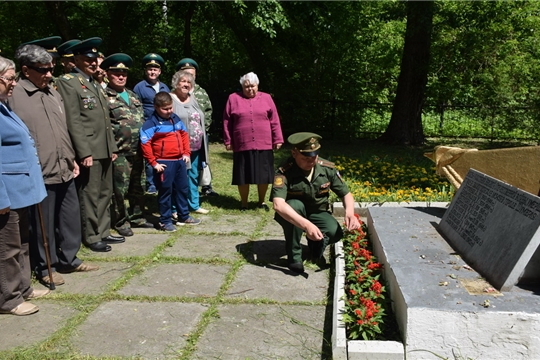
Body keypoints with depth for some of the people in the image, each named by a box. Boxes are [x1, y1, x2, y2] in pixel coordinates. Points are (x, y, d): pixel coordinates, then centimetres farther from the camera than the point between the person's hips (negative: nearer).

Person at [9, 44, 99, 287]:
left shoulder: (52, 92, 14)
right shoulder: (15, 95, -10)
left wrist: (71, 158, 18)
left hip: (64, 169, 7)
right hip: (39, 173, -7)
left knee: (70, 216, 15)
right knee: (42, 223, 5)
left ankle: (69, 259, 31)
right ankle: (45, 268, 22)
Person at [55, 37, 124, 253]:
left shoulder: (95, 84, 19)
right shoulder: (68, 82, -7)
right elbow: (73, 121, -15)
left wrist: (112, 147, 16)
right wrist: (84, 152, -20)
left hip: (104, 150, 8)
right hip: (89, 151, -8)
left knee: (105, 194, 14)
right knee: (90, 196, 1)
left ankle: (103, 232, 26)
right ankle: (91, 237, 13)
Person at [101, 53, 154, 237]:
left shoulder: (132, 95, 16)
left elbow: (142, 119, 20)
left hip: (138, 150, 7)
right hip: (119, 152, -7)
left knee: (137, 186, 15)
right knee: (120, 188, 0)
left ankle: (137, 216, 28)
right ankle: (121, 221, 13)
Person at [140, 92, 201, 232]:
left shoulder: (175, 118, 8)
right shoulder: (152, 123, -12)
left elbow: (184, 134, 18)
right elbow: (145, 143, -15)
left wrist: (186, 153, 10)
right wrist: (153, 163, -14)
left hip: (180, 160, 7)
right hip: (164, 163, -7)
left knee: (183, 188, 16)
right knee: (165, 191, 2)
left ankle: (184, 216, 30)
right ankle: (165, 221, 13)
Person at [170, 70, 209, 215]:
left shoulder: (192, 99, 16)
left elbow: (200, 120, 21)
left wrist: (201, 135, 16)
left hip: (195, 147, 7)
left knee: (193, 176, 15)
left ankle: (194, 204, 27)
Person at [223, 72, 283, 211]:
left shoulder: (266, 98, 7)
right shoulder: (233, 98, 4)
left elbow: (274, 121, 6)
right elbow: (227, 122, 6)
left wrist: (277, 140, 2)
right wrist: (228, 141, 4)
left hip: (264, 145, 1)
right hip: (242, 146, -1)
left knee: (263, 175, 7)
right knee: (243, 176, 5)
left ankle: (262, 201, 24)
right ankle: (244, 203, 20)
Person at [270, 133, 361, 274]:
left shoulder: (327, 168, -14)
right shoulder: (284, 172, -27)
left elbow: (346, 194, -3)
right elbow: (278, 204, -41)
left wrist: (350, 212, -27)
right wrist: (306, 225, -54)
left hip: (317, 213, 2)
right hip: (292, 217, -2)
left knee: (336, 233, -26)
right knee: (295, 205, -35)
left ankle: (315, 246, 9)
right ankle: (294, 255, -16)